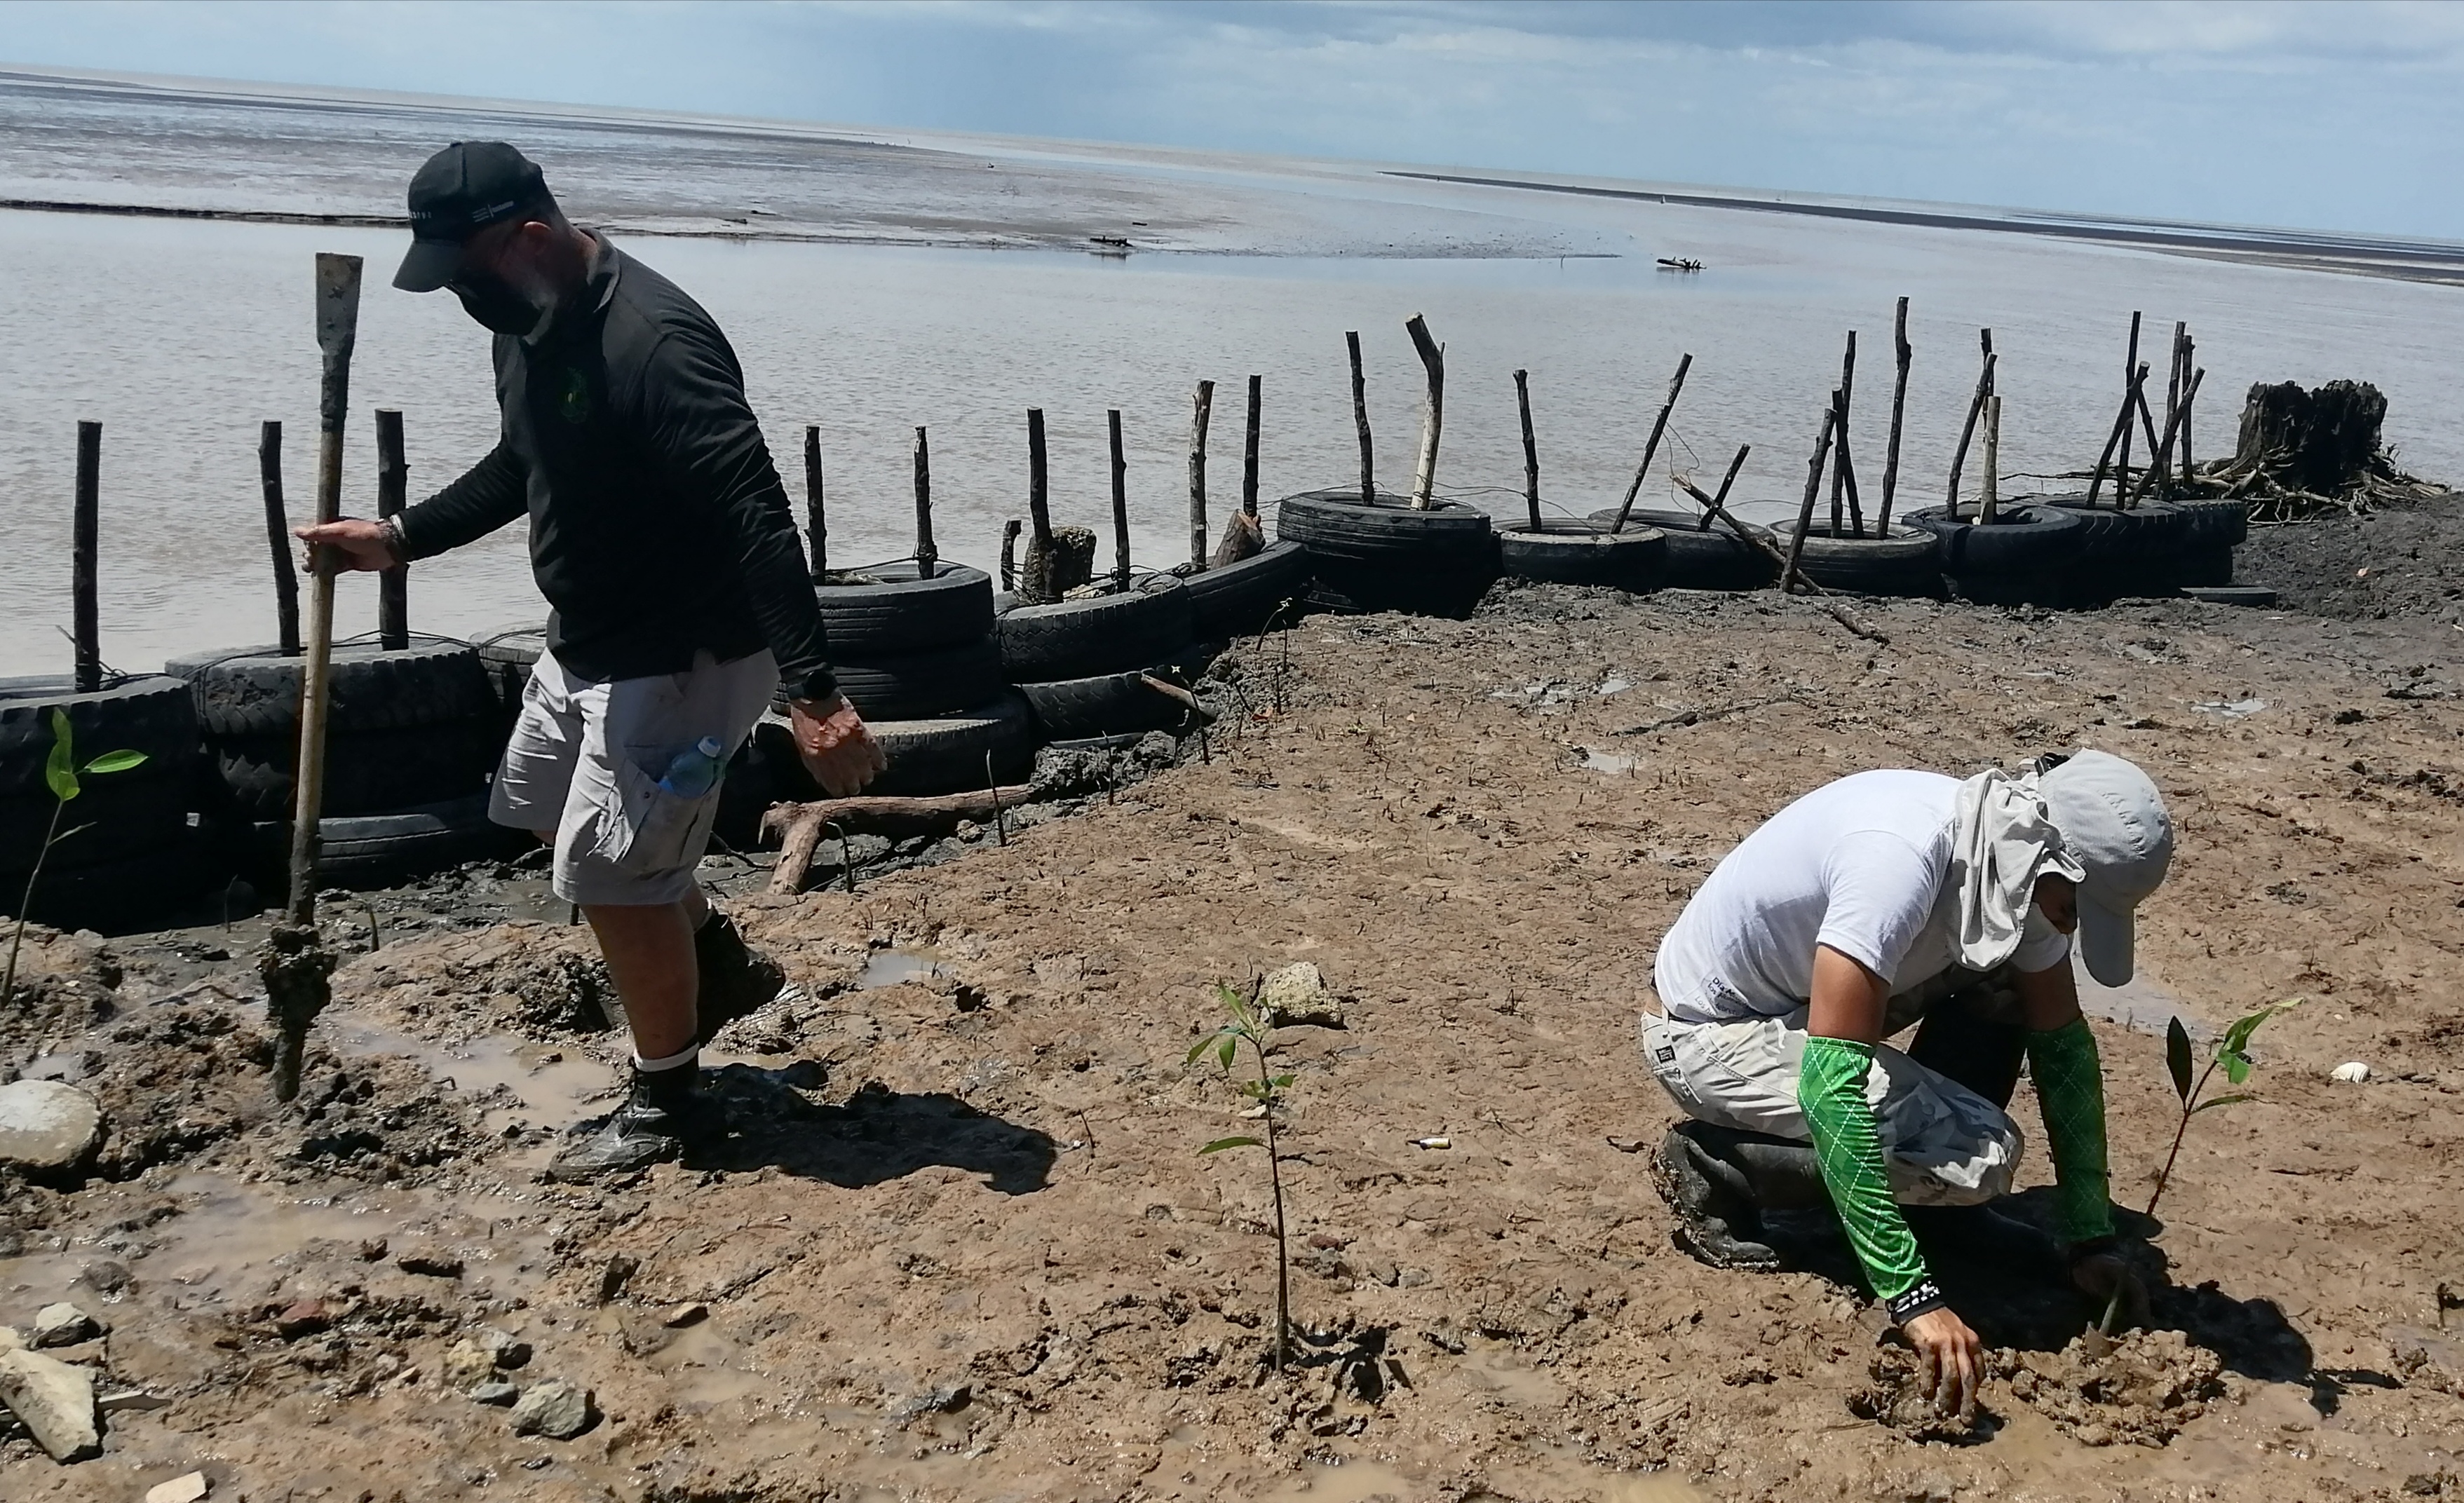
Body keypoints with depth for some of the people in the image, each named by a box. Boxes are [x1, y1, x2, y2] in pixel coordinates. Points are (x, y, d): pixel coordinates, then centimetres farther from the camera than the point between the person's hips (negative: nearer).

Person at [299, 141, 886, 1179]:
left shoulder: (653, 342, -28)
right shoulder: (527, 324, 3)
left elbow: (757, 520, -34)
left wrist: (814, 693, -39)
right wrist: (399, 537, 17)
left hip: (681, 656, -10)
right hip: (587, 641, 11)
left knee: (612, 878, -3)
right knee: (546, 812, 25)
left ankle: (668, 1103, 18)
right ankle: (719, 967, 38)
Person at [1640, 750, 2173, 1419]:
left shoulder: (2018, 863, -8)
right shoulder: (1901, 860, -35)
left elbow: (2063, 1042, 4)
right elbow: (1830, 1083, -38)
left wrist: (2091, 1240, -1)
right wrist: (1914, 1297, -37)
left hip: (1790, 993, 8)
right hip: (1704, 1030, -8)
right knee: (1982, 1154, -18)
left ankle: (1934, 1201, 10)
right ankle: (1714, 1164, -5)